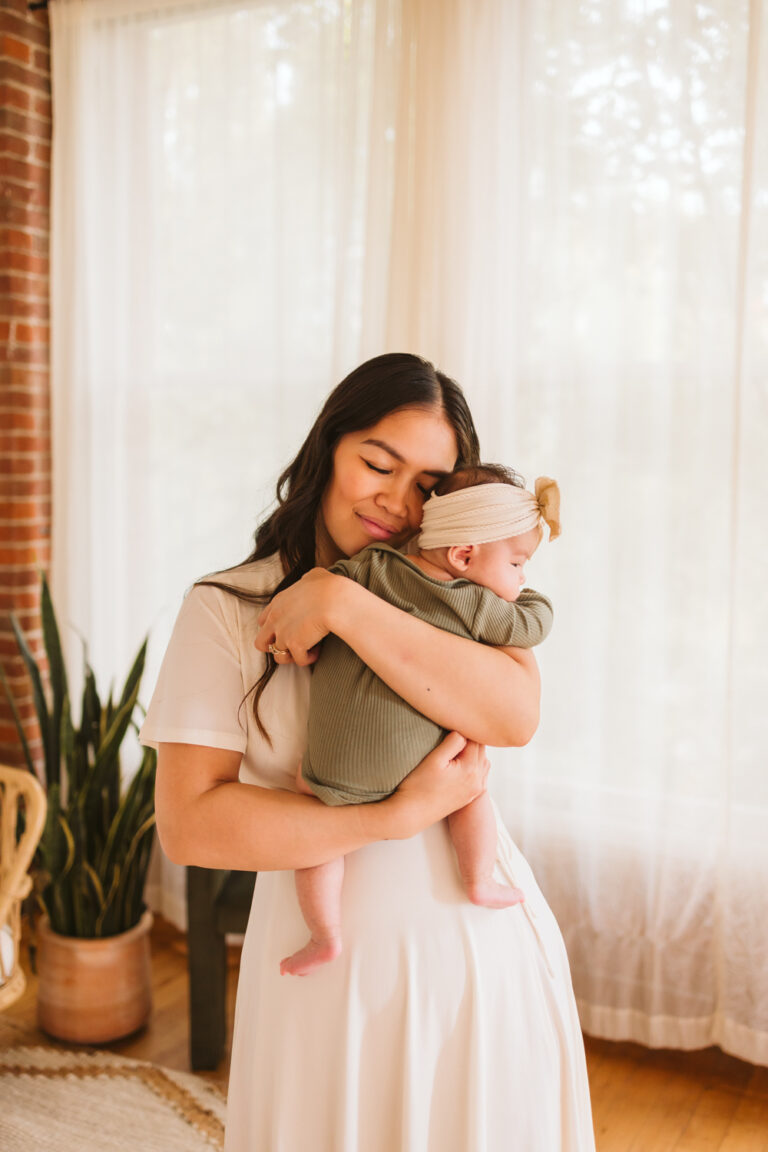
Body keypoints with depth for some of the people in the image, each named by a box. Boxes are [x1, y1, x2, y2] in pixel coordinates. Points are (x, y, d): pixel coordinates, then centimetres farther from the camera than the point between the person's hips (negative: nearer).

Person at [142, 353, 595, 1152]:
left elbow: (515, 713, -18)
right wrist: (399, 816, -19)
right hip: (332, 961, -2)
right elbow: (187, 825, -14)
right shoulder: (225, 609, -6)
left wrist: (346, 605, -22)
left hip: (485, 944, 3)